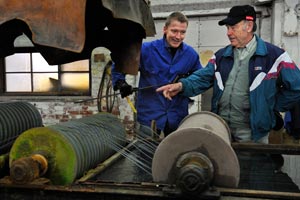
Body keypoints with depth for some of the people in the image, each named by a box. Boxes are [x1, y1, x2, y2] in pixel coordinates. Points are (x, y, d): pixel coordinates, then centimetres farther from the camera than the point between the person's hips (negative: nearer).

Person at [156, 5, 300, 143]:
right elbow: (203, 78, -1)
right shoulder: (221, 55, 8)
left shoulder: (273, 55, -6)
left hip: (252, 131, -4)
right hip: (220, 127, 4)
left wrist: (272, 107, -2)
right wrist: (182, 85, -19)